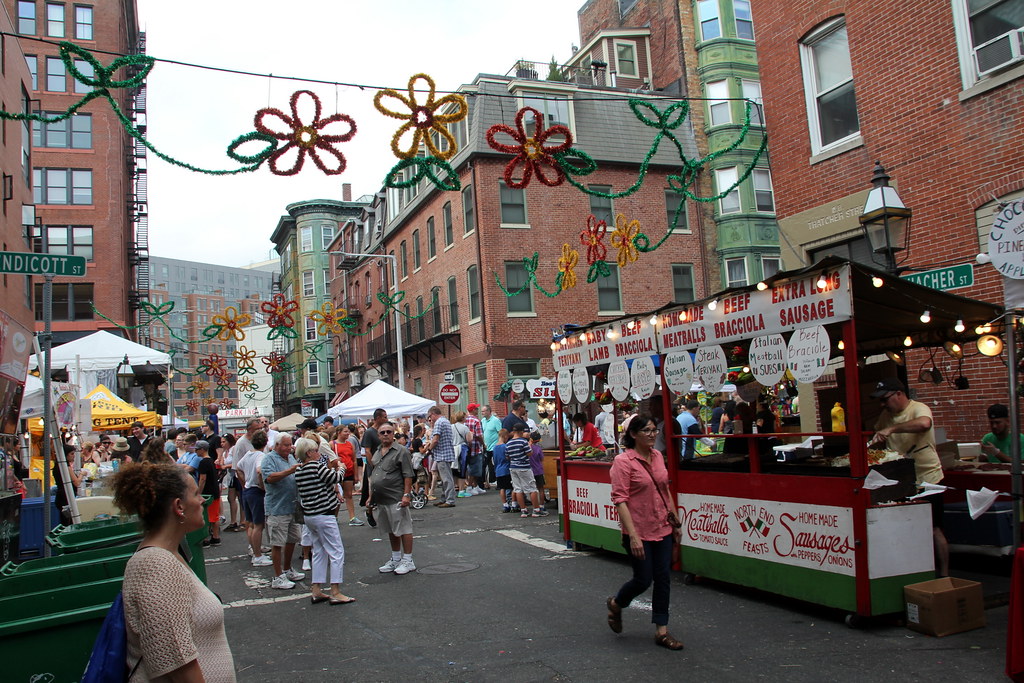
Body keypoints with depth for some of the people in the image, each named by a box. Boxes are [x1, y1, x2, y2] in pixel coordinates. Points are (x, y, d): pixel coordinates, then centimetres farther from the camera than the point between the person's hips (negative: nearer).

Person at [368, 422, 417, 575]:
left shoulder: (401, 451, -7)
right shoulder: (377, 453, 16)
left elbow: (408, 475, -12)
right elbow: (372, 475, 23)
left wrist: (406, 495, -18)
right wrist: (370, 496, 20)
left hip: (396, 499, -8)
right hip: (381, 499, 8)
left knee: (403, 529, -2)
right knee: (391, 530, 17)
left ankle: (407, 561, 7)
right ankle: (395, 559, 28)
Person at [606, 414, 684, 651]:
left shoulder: (657, 456, 5)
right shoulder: (623, 461, -15)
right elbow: (620, 500, -19)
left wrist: (674, 517, 17)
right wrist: (633, 536, -23)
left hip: (662, 528, 6)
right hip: (639, 531, -6)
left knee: (662, 578, 8)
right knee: (643, 579, 2)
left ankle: (662, 630, 19)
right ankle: (616, 604, 32)